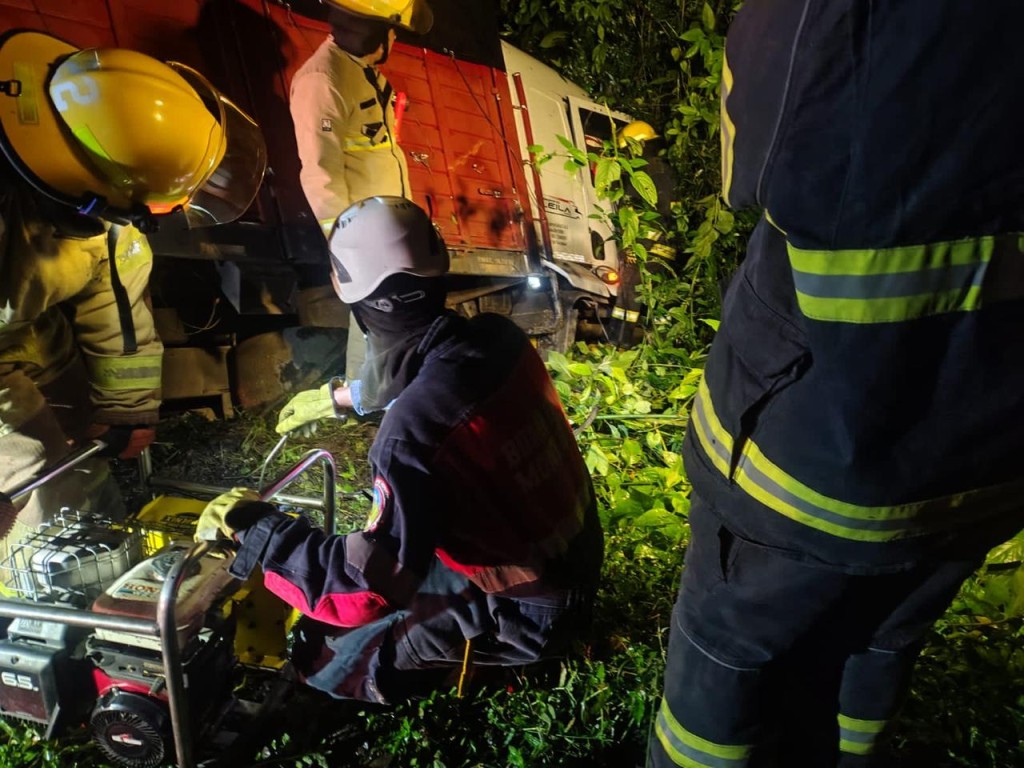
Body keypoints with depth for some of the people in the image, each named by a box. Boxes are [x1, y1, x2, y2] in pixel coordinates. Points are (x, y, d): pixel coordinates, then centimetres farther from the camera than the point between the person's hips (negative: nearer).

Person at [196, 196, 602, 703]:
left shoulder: (413, 433, -34)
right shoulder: (497, 338, -11)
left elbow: (367, 591, -28)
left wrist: (255, 527, -17)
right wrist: (340, 397, 22)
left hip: (530, 611, -7)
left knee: (328, 656, 2)